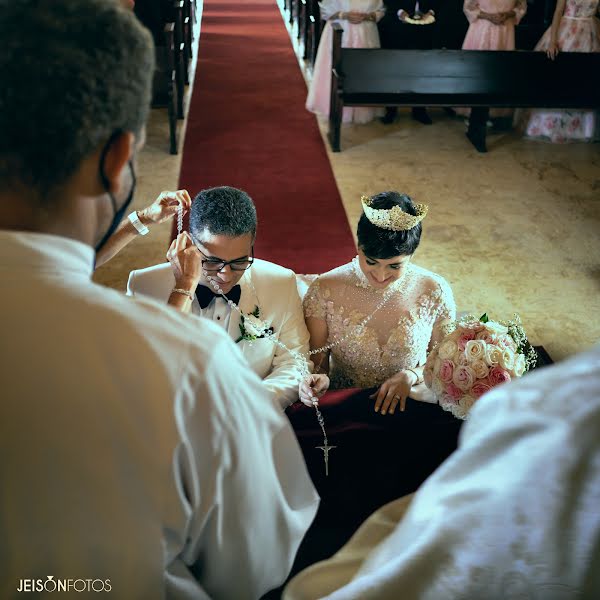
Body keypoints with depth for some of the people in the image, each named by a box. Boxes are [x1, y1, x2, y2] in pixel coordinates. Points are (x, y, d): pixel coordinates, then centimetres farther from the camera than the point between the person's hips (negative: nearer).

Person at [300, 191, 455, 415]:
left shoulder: (435, 292, -7)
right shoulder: (324, 291, -10)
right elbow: (317, 362, 0)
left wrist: (411, 376, -12)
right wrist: (318, 380, -22)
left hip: (407, 406, 1)